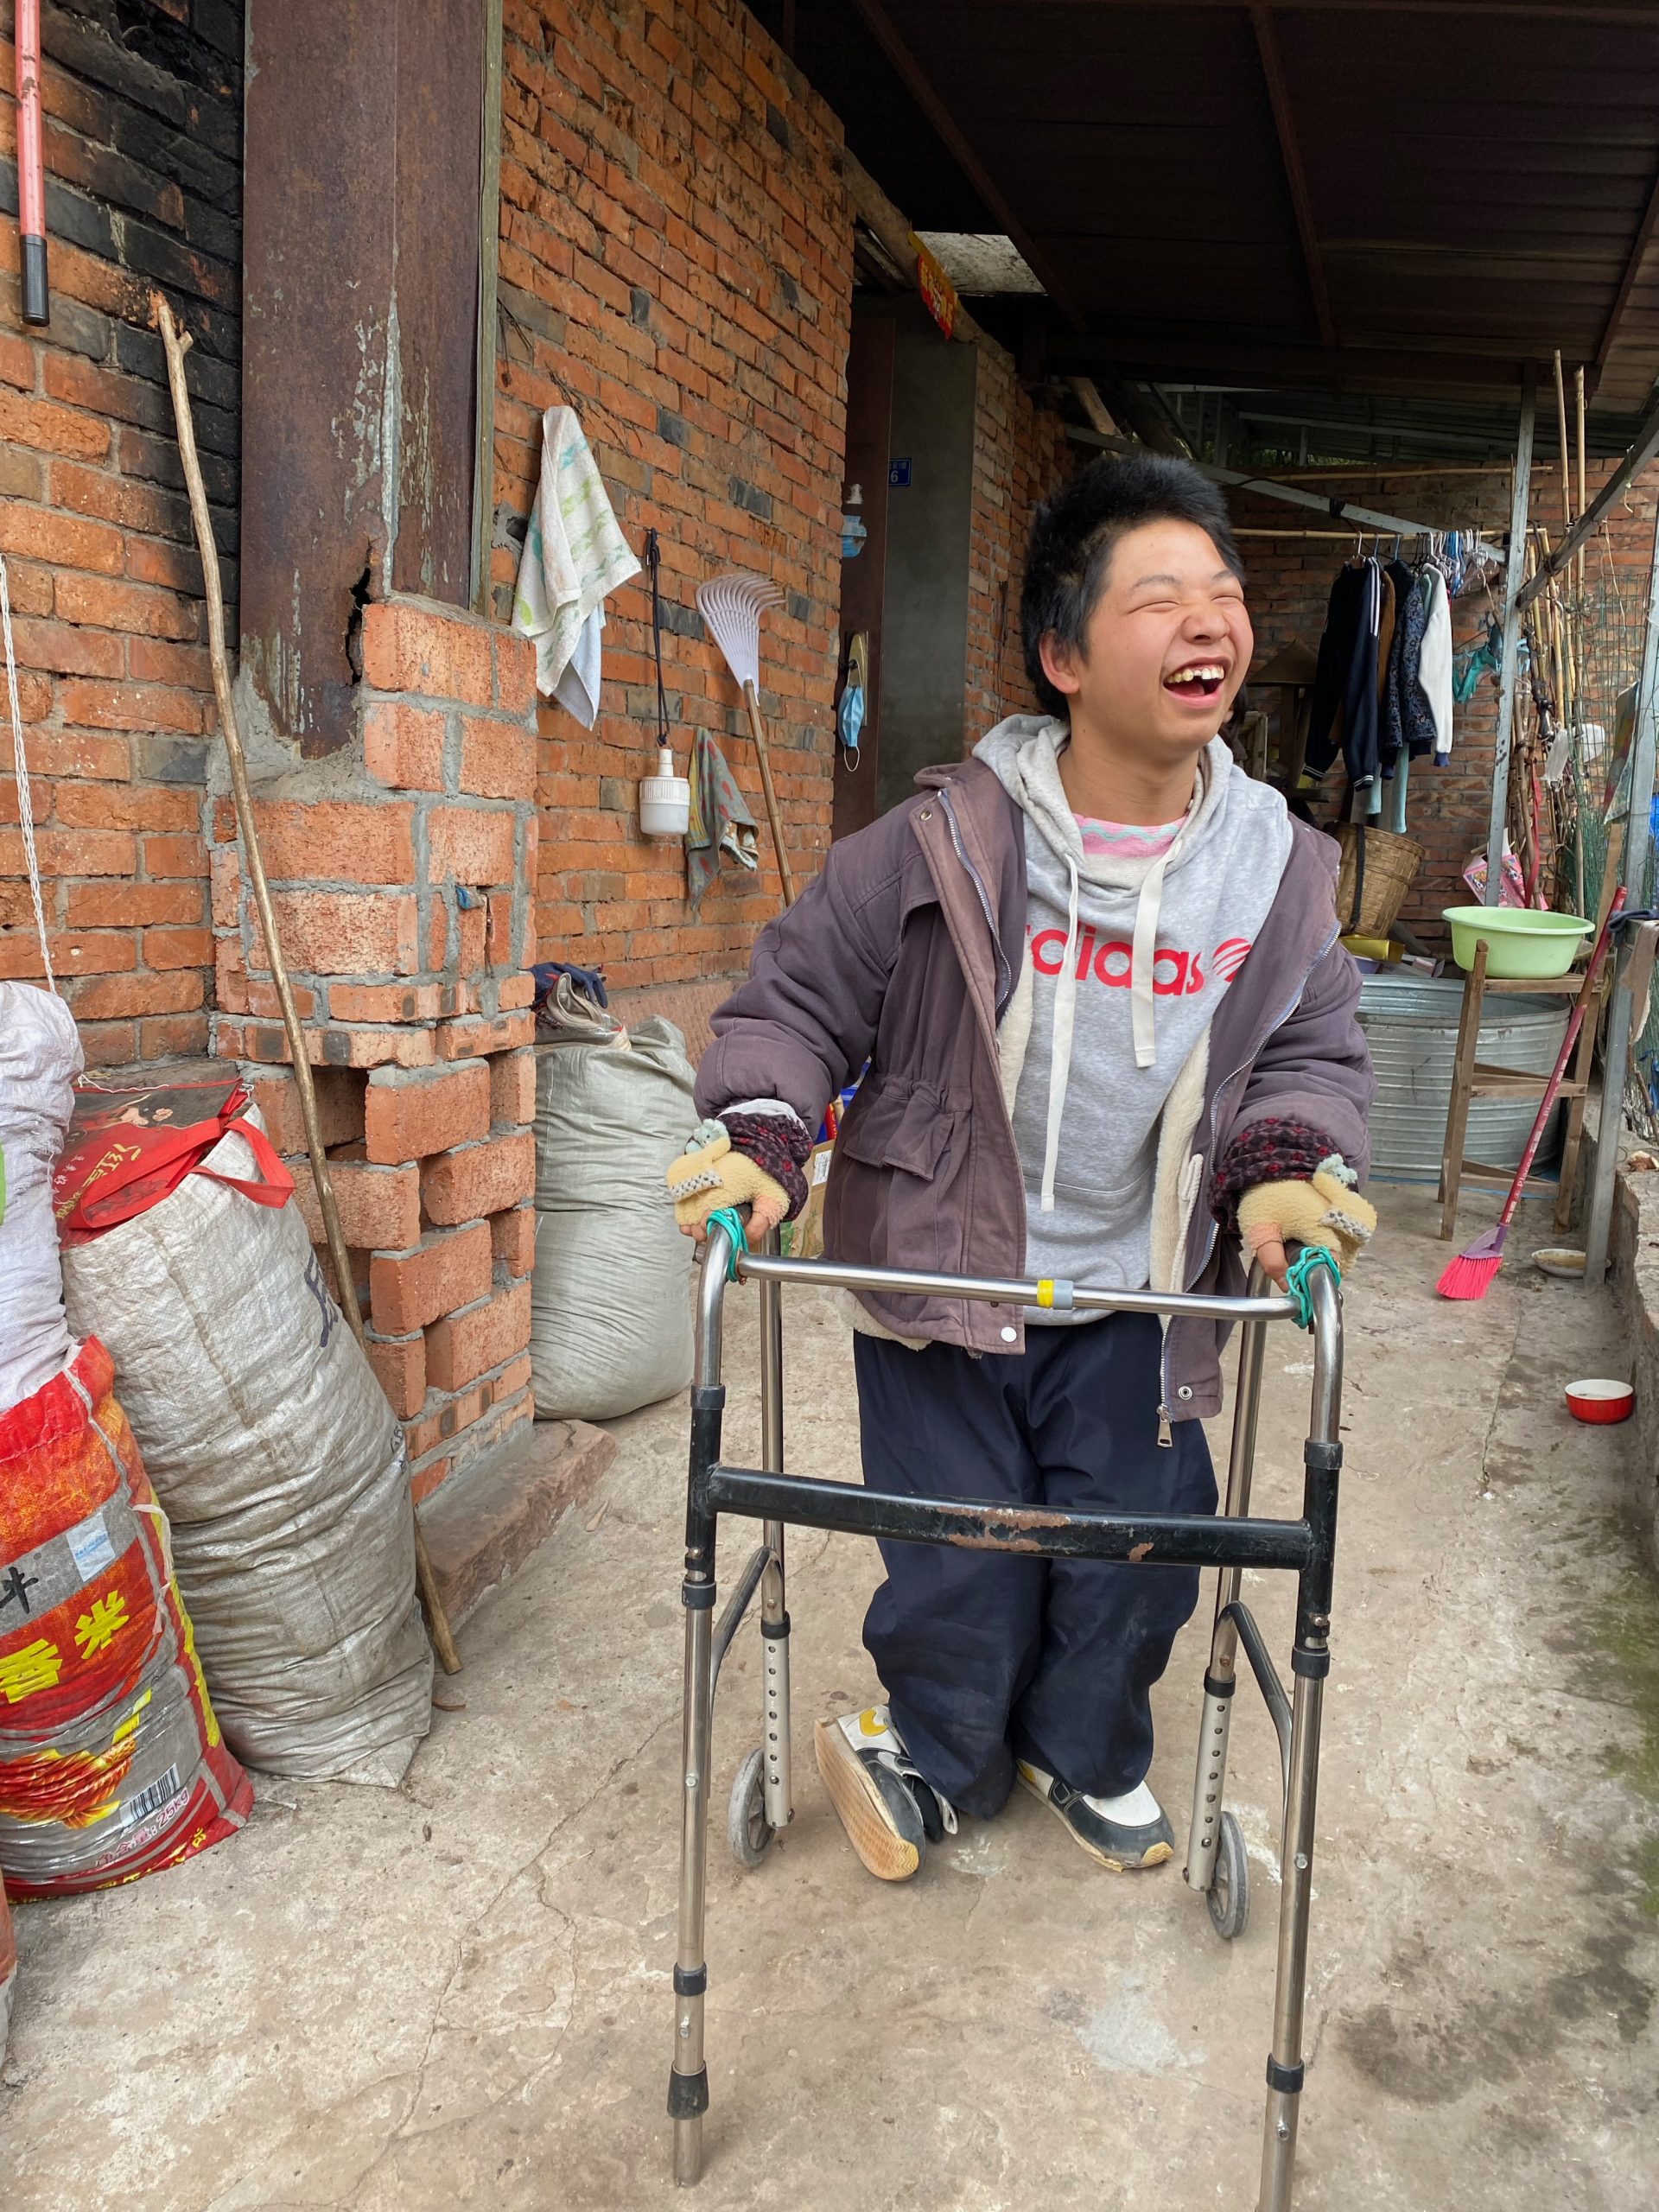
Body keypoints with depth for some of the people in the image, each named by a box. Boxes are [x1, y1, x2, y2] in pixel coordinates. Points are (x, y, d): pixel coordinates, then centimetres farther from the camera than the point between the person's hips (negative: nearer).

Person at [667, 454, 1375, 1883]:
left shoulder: (1280, 869, -5)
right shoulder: (942, 847, -16)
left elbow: (1314, 1054, 4)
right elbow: (798, 999, -8)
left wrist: (1286, 1166, -16)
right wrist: (757, 1137, -25)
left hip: (1138, 1301, 3)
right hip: (942, 1282, -3)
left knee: (1136, 1555, 13)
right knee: (960, 1568, 9)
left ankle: (1087, 1753, 47)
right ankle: (933, 1754, 43)